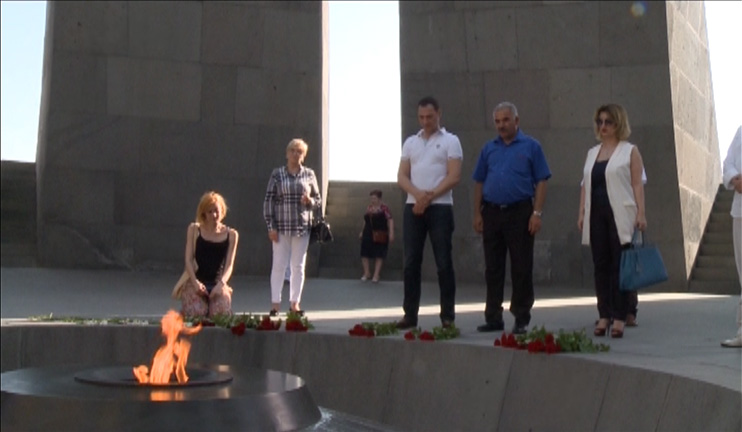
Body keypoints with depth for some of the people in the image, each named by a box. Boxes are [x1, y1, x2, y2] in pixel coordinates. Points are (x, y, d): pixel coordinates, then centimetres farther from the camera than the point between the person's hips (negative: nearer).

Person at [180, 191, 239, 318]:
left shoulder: (231, 234, 9)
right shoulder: (194, 229, 7)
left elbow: (229, 265, 2)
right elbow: (188, 260, 1)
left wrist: (221, 284, -17)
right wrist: (195, 282, -15)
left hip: (218, 284, 1)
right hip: (196, 282, -1)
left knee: (222, 313, -25)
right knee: (197, 313, -27)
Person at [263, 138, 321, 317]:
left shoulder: (309, 174, 6)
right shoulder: (277, 174, 1)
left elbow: (318, 200, 11)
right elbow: (269, 200, 0)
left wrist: (309, 201, -12)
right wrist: (271, 226, -6)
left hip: (302, 227, 2)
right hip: (281, 226, -2)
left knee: (298, 266, 8)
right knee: (279, 265, 0)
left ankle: (295, 303, 15)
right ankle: (275, 303, 5)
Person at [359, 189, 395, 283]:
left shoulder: (384, 208, -7)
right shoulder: (369, 208, 10)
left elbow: (390, 220, -10)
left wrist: (391, 233, -18)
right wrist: (362, 232, 21)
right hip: (368, 235, 5)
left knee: (379, 255, 2)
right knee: (364, 254, 1)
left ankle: (376, 275, 8)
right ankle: (367, 273, 14)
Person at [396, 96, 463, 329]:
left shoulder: (450, 141, 3)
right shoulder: (410, 142, 16)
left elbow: (454, 176, -6)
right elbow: (402, 176, 9)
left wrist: (429, 196, -12)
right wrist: (417, 193, -10)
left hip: (440, 207, -4)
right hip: (413, 207, 4)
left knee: (443, 263, -2)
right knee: (411, 262, 3)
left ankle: (448, 316, 3)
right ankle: (410, 314, 9)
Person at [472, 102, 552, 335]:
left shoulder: (530, 146, 2)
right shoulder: (489, 148, 12)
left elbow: (541, 182, -2)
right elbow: (479, 182, 14)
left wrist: (537, 213, -11)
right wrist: (477, 213, 6)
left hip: (520, 213, -4)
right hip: (492, 213, 4)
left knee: (521, 269, -1)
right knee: (493, 268, 7)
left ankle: (521, 319, 8)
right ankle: (493, 317, 15)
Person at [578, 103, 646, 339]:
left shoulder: (630, 151, 3)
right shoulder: (592, 153, 18)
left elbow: (637, 184, -4)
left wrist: (640, 214, -12)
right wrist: (581, 212, 8)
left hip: (620, 216, -5)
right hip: (596, 215, 5)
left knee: (620, 266, -4)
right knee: (600, 266, 4)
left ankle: (619, 317, 0)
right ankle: (604, 316, 9)